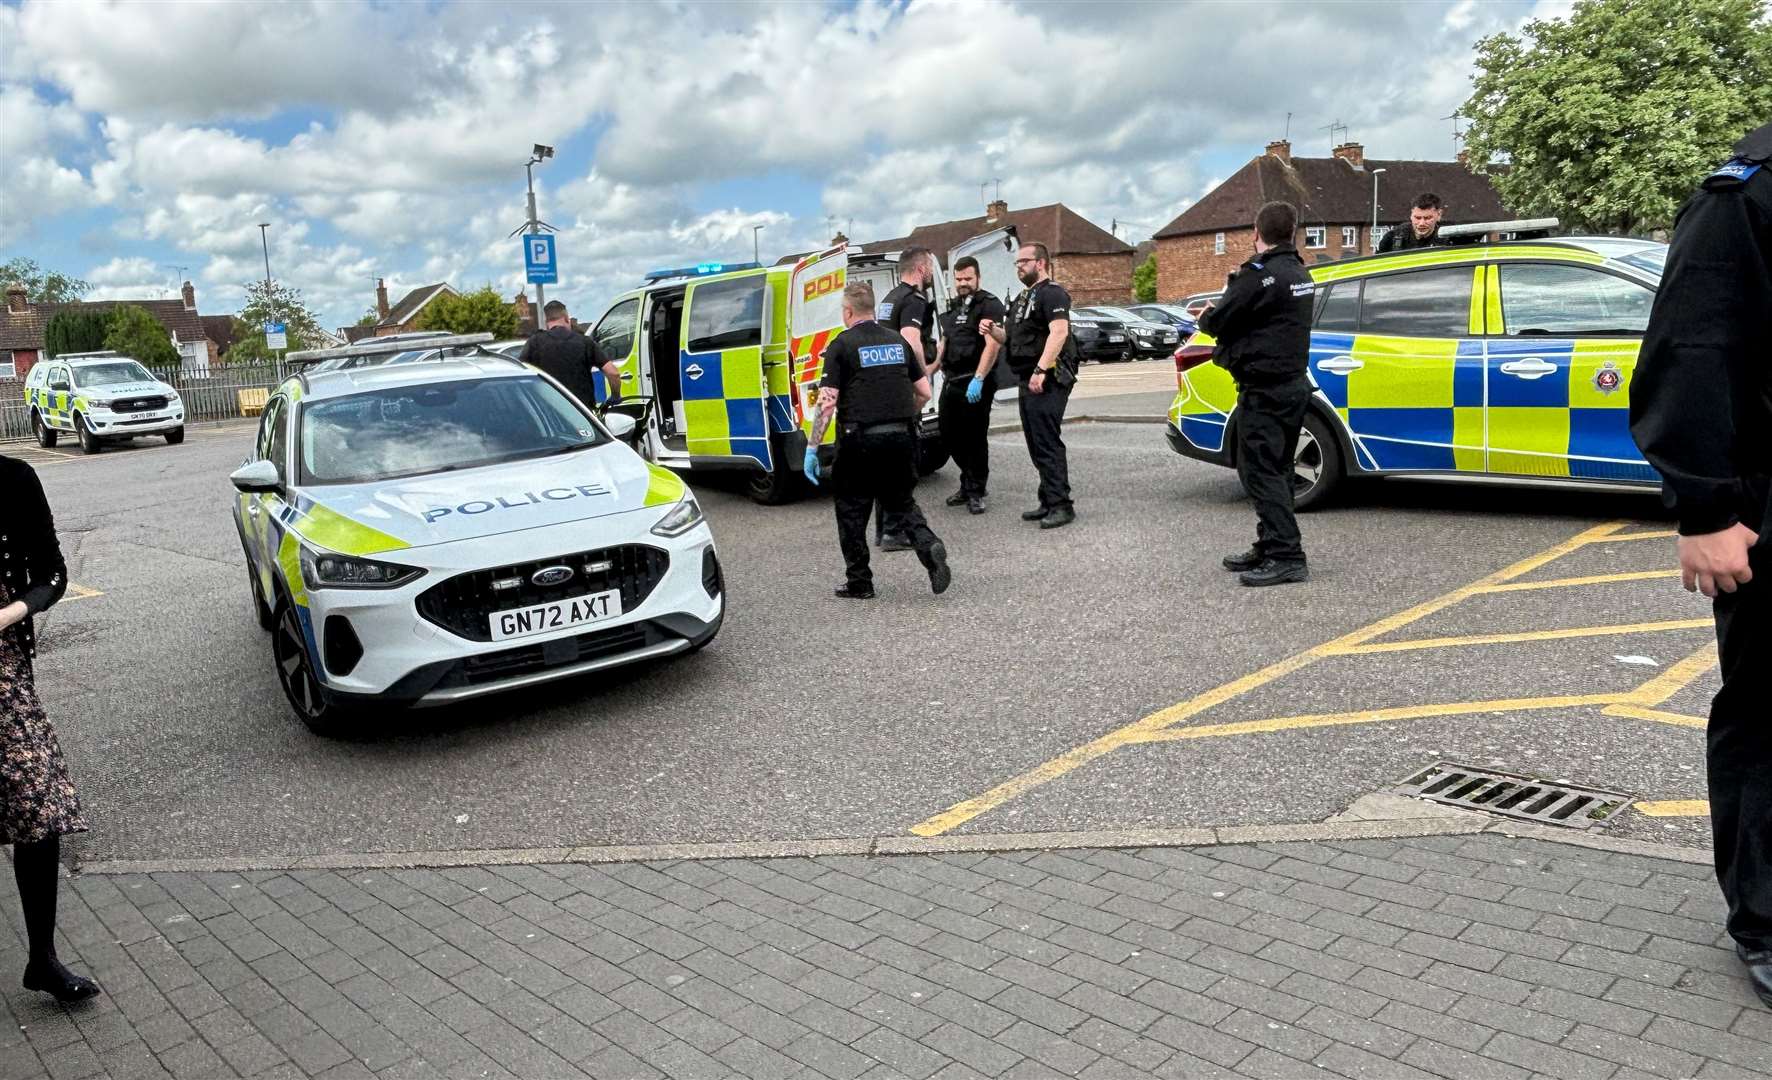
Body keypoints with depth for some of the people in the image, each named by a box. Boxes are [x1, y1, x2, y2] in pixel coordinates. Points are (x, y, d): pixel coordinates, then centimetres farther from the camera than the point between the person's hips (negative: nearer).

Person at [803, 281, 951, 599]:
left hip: (860, 440, -4)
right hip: (901, 438, 5)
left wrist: (812, 448, -7)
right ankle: (930, 546, -9)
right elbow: (924, 392, 13)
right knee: (900, 503, 17)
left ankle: (859, 582, 15)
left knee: (851, 511, 10)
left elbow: (827, 402, -11)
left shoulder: (841, 346, -4)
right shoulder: (898, 341, 12)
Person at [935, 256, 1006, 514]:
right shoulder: (952, 308, 20)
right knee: (950, 435, 10)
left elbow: (993, 344, -18)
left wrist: (978, 379, -25)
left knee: (975, 437, -3)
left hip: (974, 382, -8)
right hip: (950, 381, 8)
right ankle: (968, 485, 25)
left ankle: (976, 492, 6)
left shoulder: (989, 305, -7)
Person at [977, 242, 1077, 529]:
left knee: (1047, 442, -12)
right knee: (1037, 445, 12)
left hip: (1047, 380, -10)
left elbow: (1059, 332, -22)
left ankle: (1061, 505, -10)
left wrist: (1041, 370, -29)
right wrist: (992, 331, 4)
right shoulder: (1023, 298, 23)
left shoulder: (1052, 293, -8)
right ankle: (1049, 501, 18)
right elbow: (1010, 338, 26)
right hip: (1028, 381, 10)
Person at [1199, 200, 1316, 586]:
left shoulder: (1260, 274, -16)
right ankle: (1270, 548, 23)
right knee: (1275, 471, 15)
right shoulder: (1299, 273, 14)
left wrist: (1207, 316, 9)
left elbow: (1217, 321, -12)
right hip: (1294, 383, 10)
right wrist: (1240, 281, 15)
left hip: (1264, 390, -10)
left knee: (1261, 472, -8)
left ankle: (1286, 556, -12)